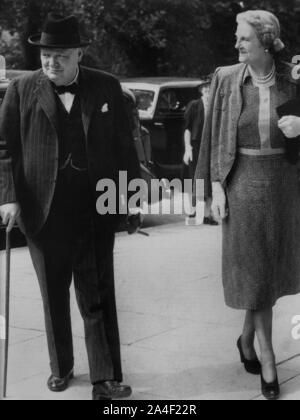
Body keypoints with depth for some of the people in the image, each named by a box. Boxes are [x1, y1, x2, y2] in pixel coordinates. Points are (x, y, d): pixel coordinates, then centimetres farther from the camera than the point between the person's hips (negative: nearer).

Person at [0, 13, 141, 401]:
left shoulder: (106, 88, 3)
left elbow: (124, 146, 7)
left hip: (96, 212, 0)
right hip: (44, 212, 1)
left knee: (98, 297, 0)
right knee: (54, 296, 14)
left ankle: (105, 380, 4)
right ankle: (60, 368, 31)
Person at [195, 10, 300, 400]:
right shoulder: (226, 79, -3)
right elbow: (213, 135, 1)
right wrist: (216, 185, -4)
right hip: (243, 181, -2)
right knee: (252, 269, 1)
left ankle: (247, 339, 34)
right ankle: (268, 359, 10)